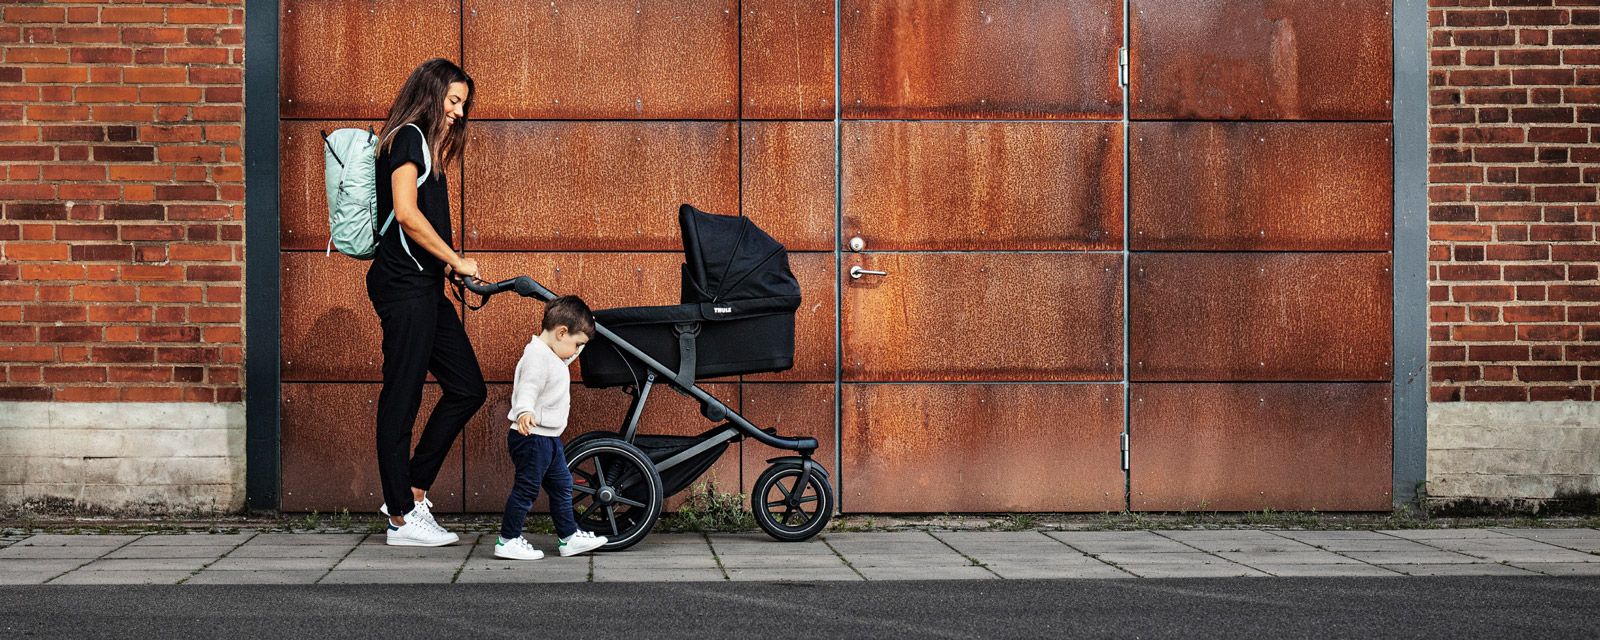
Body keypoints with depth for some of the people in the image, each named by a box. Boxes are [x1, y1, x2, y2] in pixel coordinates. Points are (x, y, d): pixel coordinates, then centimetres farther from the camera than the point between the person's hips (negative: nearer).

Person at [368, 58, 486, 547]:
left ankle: (410, 491, 15)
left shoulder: (423, 143, 21)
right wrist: (457, 260, -14)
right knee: (402, 397, -4)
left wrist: (448, 265, 7)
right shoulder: (408, 137, -9)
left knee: (467, 388, 9)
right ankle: (402, 517, 1)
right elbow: (406, 214, -20)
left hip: (424, 287, 10)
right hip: (404, 286, -10)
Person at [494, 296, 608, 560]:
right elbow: (527, 389, -34)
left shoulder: (553, 356, 13)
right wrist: (525, 412, -51)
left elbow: (569, 354, 38)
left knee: (562, 485, 16)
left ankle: (569, 537, 25)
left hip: (549, 438, 11)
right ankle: (507, 541, 4)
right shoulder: (537, 356, -20)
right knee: (527, 488, -4)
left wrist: (582, 330, 40)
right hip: (531, 437, -11)